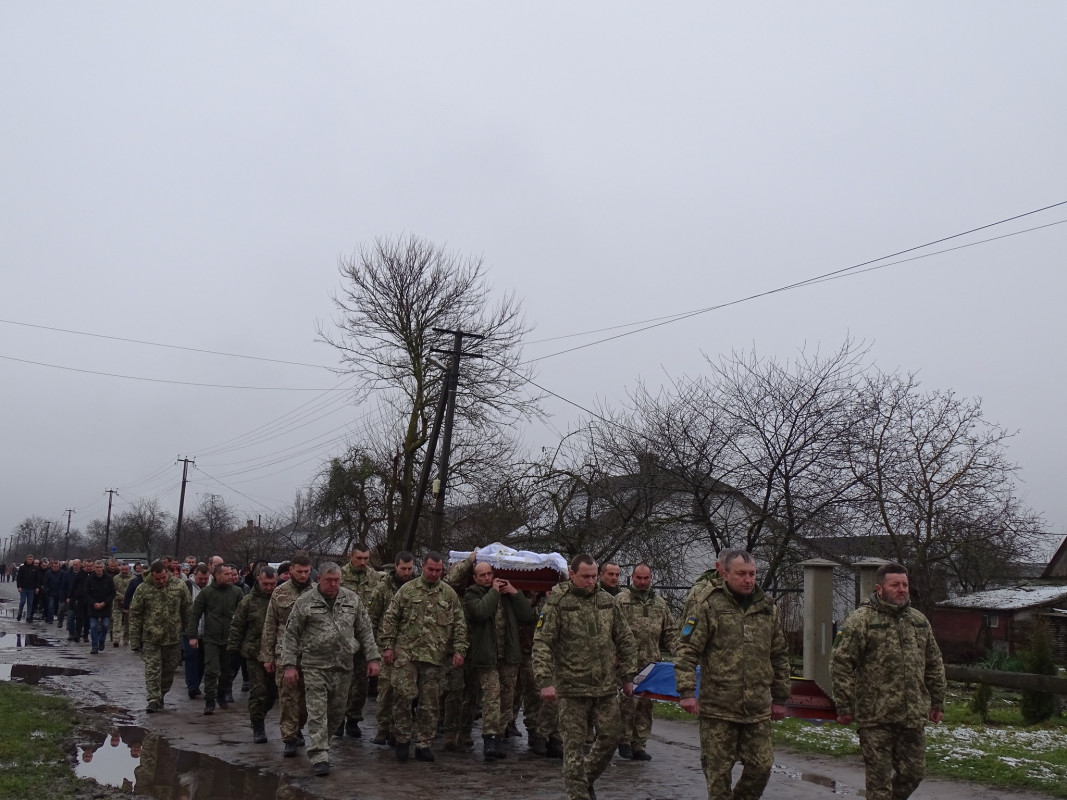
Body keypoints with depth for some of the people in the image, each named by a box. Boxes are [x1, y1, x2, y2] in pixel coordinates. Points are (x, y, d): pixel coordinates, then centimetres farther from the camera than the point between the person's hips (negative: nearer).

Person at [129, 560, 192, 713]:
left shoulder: (178, 586, -2)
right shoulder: (143, 589, -6)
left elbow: (187, 609, 6)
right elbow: (135, 615, -2)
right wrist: (135, 641, -3)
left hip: (173, 636, 2)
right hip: (151, 637, -2)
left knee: (169, 668, 12)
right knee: (152, 668, -7)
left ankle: (161, 695, 29)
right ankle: (153, 699, -3)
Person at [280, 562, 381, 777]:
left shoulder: (352, 600, 6)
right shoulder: (305, 602, -1)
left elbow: (365, 631, 10)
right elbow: (291, 634, 2)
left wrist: (372, 658, 4)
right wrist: (289, 664, -4)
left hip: (343, 666, 3)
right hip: (315, 666, -3)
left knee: (337, 712, 11)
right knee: (317, 713, -6)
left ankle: (320, 744, 33)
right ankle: (320, 757, -3)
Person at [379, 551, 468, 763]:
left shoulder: (449, 594, 9)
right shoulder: (407, 590, 4)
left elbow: (460, 624, 10)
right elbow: (390, 618, 5)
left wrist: (459, 650, 1)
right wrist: (387, 646, -1)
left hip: (435, 657, 2)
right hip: (406, 652, -2)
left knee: (430, 703, 5)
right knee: (403, 694, -8)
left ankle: (423, 744, 16)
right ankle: (402, 739, 10)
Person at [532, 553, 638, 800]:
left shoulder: (607, 601, 8)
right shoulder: (557, 602, -6)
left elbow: (625, 641, 15)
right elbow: (542, 644, -10)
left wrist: (627, 676, 11)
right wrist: (545, 681, -18)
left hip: (606, 687, 5)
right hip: (572, 688, -5)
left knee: (610, 737, 10)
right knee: (574, 745, 1)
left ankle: (586, 779, 32)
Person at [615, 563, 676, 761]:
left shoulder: (659, 603, 16)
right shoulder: (621, 600, 2)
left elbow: (669, 631, 19)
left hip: (651, 663, 4)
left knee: (645, 704, 6)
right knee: (628, 700, -8)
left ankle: (639, 745, 14)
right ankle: (624, 740, 8)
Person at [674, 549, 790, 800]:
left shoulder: (767, 608, 9)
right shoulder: (707, 605, -6)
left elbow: (780, 656, 18)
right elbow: (686, 650, -8)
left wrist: (780, 697, 18)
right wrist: (687, 691, -16)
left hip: (758, 709, 4)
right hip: (718, 707, -4)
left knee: (761, 765, 7)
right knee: (718, 770, 4)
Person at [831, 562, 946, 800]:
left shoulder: (919, 620, 12)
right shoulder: (860, 620, -8)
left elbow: (934, 665, 19)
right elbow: (841, 664, -10)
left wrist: (937, 702, 17)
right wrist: (844, 707, -12)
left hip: (913, 716, 5)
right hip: (875, 718, -5)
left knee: (913, 772, 12)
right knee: (880, 779, 2)